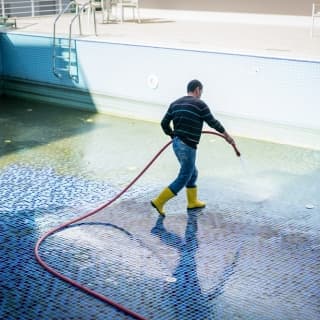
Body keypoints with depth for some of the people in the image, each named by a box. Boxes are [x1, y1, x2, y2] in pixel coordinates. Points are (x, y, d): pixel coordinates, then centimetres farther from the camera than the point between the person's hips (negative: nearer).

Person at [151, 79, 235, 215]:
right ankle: (159, 201, -3)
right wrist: (227, 135, 14)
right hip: (187, 146, -8)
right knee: (183, 178, 0)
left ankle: (193, 202, 33)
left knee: (192, 173, 23)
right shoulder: (199, 104, -9)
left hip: (176, 143, 8)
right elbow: (213, 122, -1)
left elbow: (164, 123, 9)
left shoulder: (175, 103, 9)